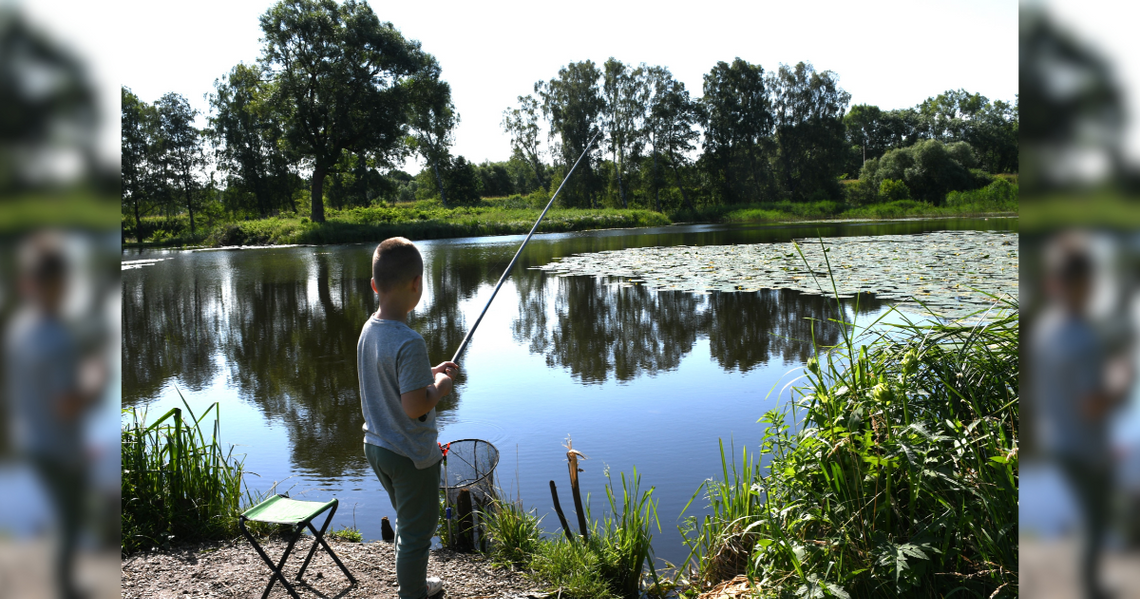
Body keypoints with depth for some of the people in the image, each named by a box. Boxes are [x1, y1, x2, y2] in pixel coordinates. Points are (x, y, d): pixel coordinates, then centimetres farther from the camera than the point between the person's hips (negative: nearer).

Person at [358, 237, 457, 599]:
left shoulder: (369, 329, 0)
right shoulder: (409, 343, -28)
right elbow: (414, 407, -28)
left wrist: (429, 374, 9)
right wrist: (441, 386, -11)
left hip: (376, 446, 9)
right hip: (411, 455, -9)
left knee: (408, 523, 27)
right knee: (416, 532, 10)